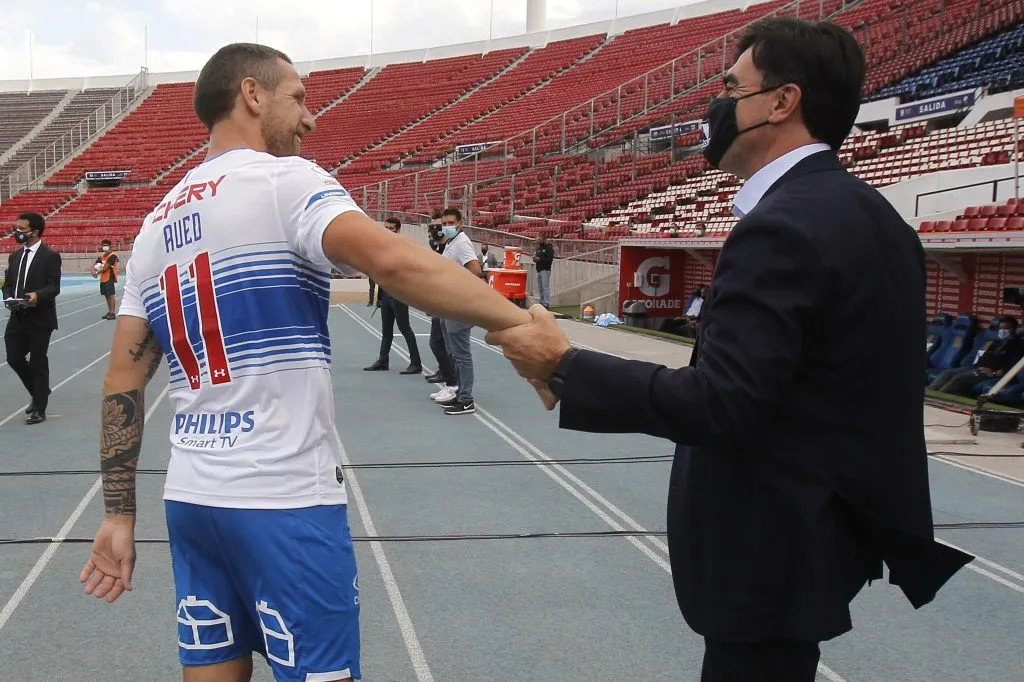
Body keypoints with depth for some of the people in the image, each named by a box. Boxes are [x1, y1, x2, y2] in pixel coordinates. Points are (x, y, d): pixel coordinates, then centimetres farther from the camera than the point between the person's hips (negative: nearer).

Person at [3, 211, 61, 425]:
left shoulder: (50, 256, -8)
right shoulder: (15, 256, 12)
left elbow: (54, 287, -13)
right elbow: (8, 283, 14)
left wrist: (37, 296, -32)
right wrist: (8, 298, -7)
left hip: (39, 319, -6)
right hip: (18, 317, 6)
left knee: (38, 363, 1)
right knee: (14, 358, 7)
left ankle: (39, 410, 12)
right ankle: (39, 393, 31)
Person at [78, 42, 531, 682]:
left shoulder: (158, 221, 13)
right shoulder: (283, 178, -7)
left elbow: (124, 378, 12)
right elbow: (393, 259, -26)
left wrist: (119, 516, 15)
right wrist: (523, 323, -26)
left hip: (190, 498, 7)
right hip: (284, 502, -7)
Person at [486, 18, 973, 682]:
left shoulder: (783, 228, -23)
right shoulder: (869, 213, 7)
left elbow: (719, 405, -28)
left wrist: (565, 365, -22)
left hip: (776, 544, -9)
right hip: (832, 520, 10)